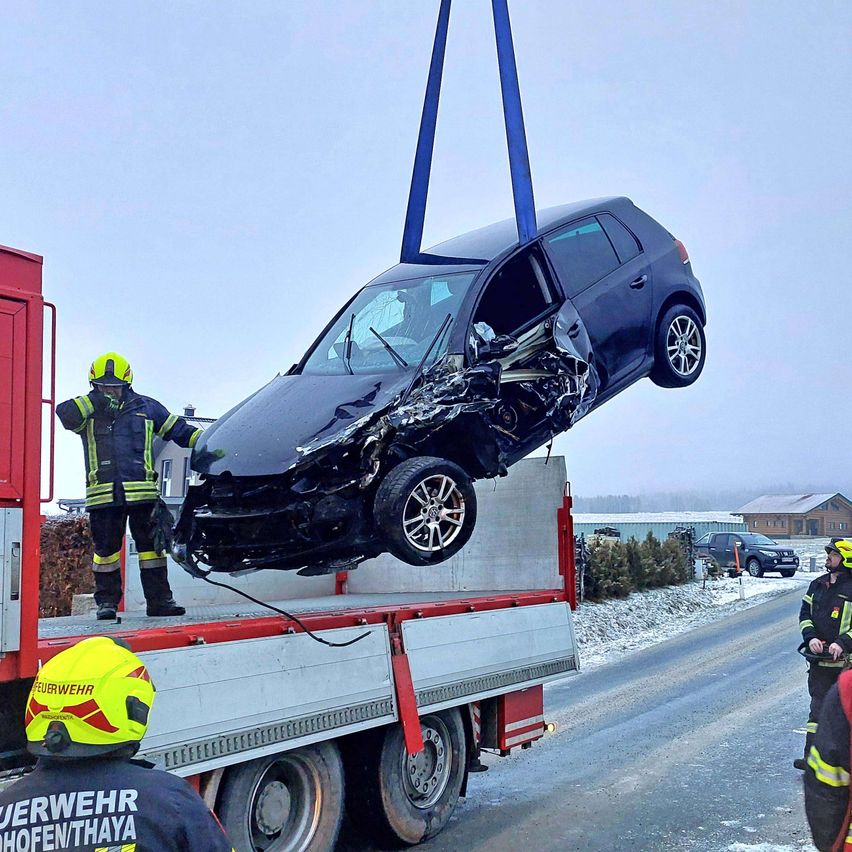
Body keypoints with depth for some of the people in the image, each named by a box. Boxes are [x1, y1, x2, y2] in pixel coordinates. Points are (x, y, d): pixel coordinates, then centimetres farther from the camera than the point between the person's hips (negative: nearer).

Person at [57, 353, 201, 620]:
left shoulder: (145, 407, 12)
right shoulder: (87, 411, 9)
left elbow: (178, 430, 15)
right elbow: (64, 413, -12)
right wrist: (94, 402, -18)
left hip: (142, 493, 1)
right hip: (103, 494, -1)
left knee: (152, 545, 3)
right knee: (105, 548, 5)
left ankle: (159, 599, 10)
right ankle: (107, 601, 16)